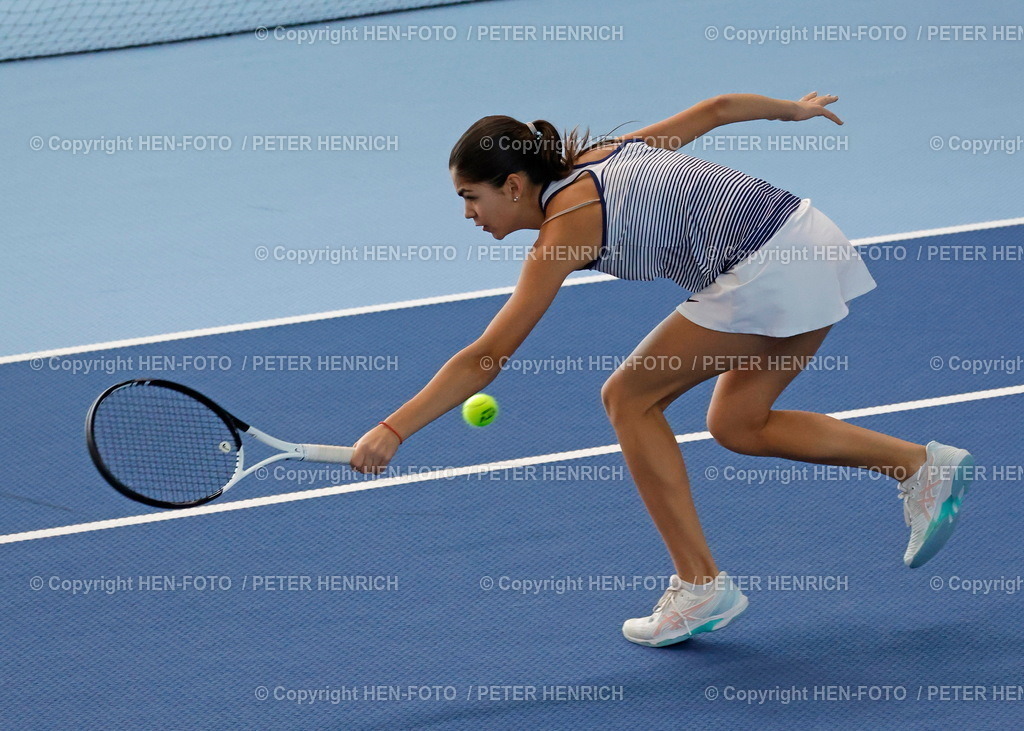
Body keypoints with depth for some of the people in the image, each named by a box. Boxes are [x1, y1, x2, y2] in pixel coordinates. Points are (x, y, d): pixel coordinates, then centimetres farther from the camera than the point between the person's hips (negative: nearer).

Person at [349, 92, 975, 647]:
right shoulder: (604, 157, 13)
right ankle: (923, 465, 20)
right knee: (736, 423, 19)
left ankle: (701, 586, 2)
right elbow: (718, 107, 22)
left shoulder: (566, 226, -10)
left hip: (768, 273, -10)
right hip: (816, 240, 10)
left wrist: (394, 431, -16)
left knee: (629, 397, 1)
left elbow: (486, 359, -15)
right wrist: (795, 109, 41)